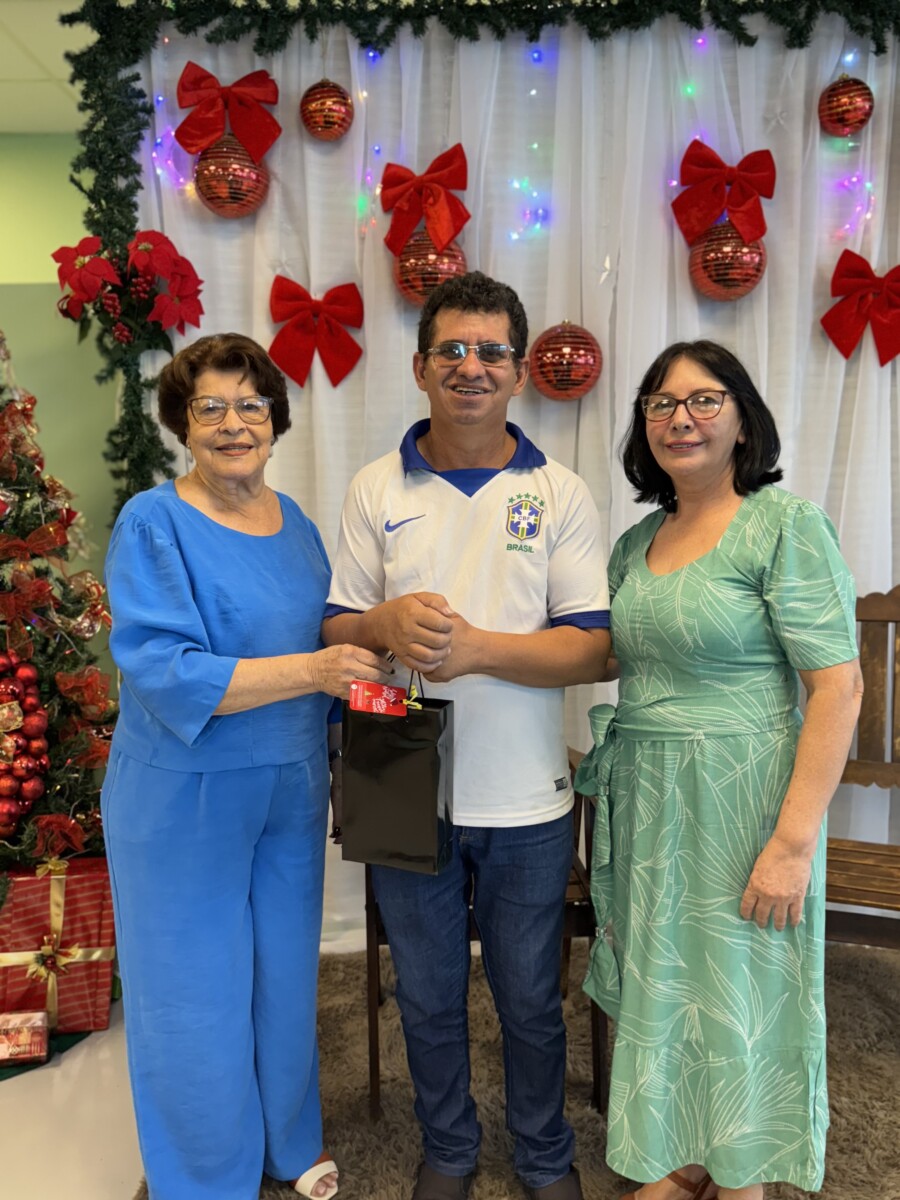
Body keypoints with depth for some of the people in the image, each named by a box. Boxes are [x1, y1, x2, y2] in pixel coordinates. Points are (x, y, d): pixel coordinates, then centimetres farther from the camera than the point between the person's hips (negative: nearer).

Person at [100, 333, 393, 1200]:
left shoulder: (294, 522, 5)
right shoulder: (154, 524, -14)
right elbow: (161, 671, -23)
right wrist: (308, 670, -30)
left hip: (289, 793, 6)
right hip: (185, 800, -5)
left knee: (285, 976, 19)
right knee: (197, 992, 9)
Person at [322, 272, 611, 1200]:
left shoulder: (562, 495, -3)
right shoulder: (374, 490, 1)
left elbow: (593, 648, -9)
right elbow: (334, 627, 2)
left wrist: (476, 646, -23)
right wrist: (388, 622, -20)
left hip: (526, 800, -1)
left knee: (530, 998, 16)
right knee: (428, 995, 19)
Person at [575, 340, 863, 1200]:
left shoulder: (785, 525, -11)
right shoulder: (636, 541, 9)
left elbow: (837, 686, -16)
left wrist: (794, 841, -20)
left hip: (740, 798, -6)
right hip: (644, 801, 6)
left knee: (739, 994, 9)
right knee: (662, 987, 18)